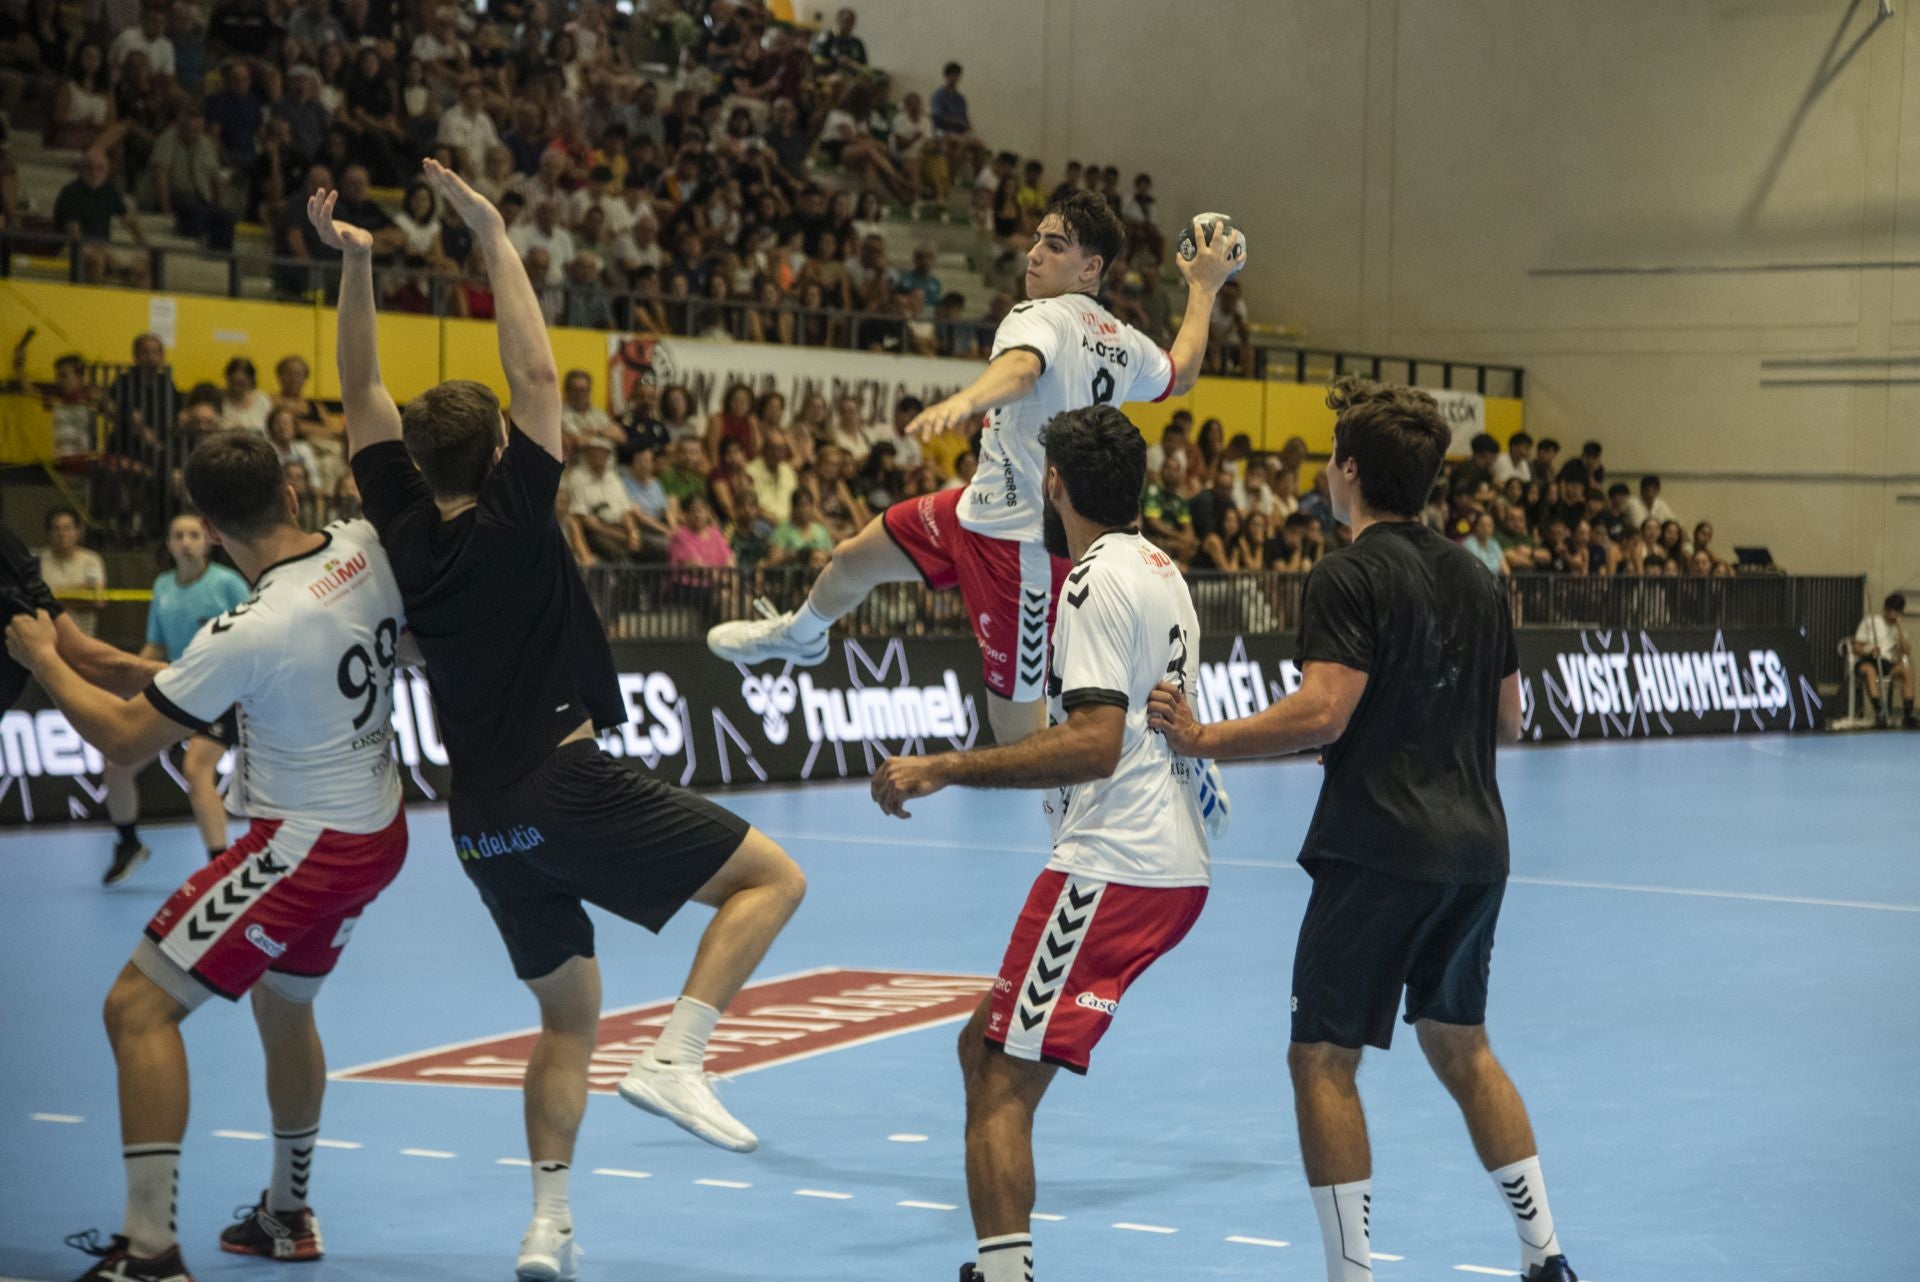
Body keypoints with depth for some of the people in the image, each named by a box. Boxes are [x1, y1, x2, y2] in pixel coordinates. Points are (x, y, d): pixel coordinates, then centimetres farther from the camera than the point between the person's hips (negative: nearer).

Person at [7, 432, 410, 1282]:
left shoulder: (246, 634, -25)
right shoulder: (366, 549, -8)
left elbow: (123, 739, -15)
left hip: (302, 845, -8)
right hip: (378, 830, 9)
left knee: (139, 1006, -5)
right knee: (283, 1006, 28)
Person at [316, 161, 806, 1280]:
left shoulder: (406, 533, 5)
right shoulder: (513, 517, -9)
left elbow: (365, 399, 12)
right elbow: (539, 374, -7)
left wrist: (356, 265, 7)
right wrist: (494, 240, -3)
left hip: (486, 823, 7)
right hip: (572, 788, -7)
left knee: (569, 1021, 17)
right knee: (773, 877, 0)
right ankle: (676, 1058, -16)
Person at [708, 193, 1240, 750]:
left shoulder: (1039, 318, -20)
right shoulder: (1126, 344, 5)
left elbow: (1021, 368, -44)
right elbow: (1180, 374, 25)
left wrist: (966, 401, -65)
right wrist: (1204, 289, 39)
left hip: (1022, 541, -10)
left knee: (1017, 731, -6)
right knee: (853, 560, 28)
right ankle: (800, 635, 60)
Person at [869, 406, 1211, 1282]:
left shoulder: (1099, 580, -13)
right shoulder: (1160, 570, 17)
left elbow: (1093, 746, -23)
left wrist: (947, 769, -22)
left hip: (1114, 868, -10)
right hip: (1170, 862, 10)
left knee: (1002, 1083, -10)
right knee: (986, 1048, 16)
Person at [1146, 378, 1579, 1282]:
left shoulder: (1350, 577, -11)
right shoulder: (1475, 578, 12)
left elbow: (1322, 713, -22)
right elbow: (1508, 721, 17)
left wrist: (1202, 739, -15)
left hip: (1379, 851, -8)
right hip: (1475, 844, 8)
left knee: (1322, 1060, 0)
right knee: (1458, 1043, 21)